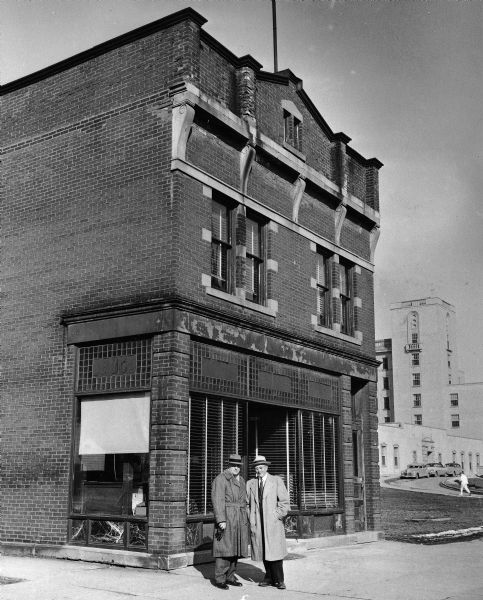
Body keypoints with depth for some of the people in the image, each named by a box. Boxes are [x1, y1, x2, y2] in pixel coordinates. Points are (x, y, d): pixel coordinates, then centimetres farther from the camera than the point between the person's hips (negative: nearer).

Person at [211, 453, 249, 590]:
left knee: (235, 550, 9)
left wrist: (245, 520, 16)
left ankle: (230, 577, 17)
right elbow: (218, 501, -15)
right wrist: (221, 520, -22)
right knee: (225, 549, -6)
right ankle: (219, 579, 1)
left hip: (240, 520, 7)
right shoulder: (220, 479, -9)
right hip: (226, 518, -7)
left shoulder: (241, 480, 15)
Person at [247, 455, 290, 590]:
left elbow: (285, 501, 3)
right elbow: (247, 503, 17)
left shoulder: (276, 481, 4)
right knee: (263, 551, 3)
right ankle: (269, 577, 12)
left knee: (275, 551, -7)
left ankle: (279, 579, 1)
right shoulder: (250, 484, 12)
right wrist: (250, 518, 7)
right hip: (257, 523, 3)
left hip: (273, 522, -3)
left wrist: (278, 516, -4)